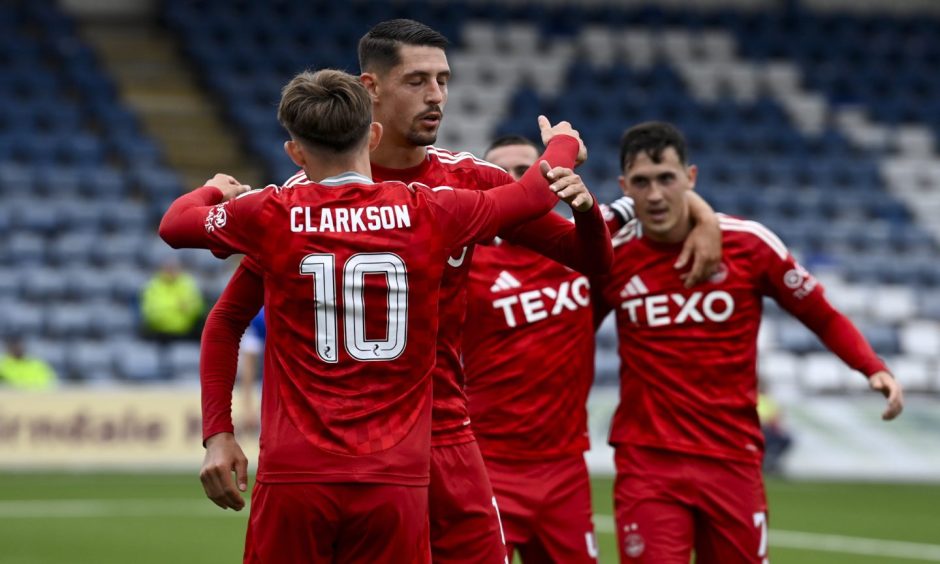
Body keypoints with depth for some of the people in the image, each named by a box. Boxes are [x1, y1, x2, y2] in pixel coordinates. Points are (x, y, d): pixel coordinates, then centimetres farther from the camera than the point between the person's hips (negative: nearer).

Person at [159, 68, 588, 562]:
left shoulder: (272, 217, -1)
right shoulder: (428, 213, 0)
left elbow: (173, 224, 18)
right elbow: (535, 193, 18)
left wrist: (215, 189, 40)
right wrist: (562, 143, 39)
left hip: (294, 481, 0)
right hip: (395, 482, 0)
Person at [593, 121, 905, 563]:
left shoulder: (748, 243, -3)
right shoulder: (608, 257, 0)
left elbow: (822, 315, 5)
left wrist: (874, 369, -9)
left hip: (733, 461, 1)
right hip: (646, 462, -1)